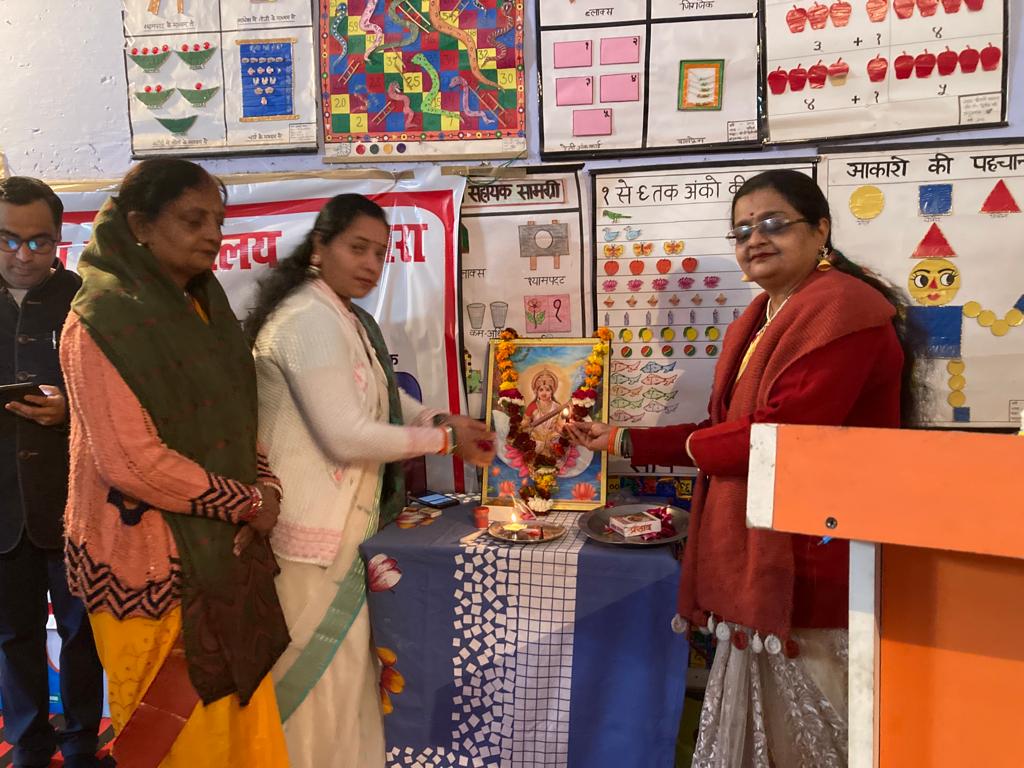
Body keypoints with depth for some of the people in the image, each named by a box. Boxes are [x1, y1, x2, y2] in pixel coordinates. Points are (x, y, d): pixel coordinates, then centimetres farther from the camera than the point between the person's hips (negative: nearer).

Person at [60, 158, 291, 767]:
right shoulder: (103, 319, -14)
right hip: (152, 565, -7)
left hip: (225, 553, 7)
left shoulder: (203, 307, 10)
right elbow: (132, 461, -21)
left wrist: (265, 485, -4)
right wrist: (249, 502, -12)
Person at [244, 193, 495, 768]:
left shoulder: (348, 320, 14)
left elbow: (383, 398, 20)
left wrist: (442, 420, 2)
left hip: (338, 524, 10)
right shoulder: (311, 319, -19)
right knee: (324, 678, 5)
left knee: (343, 670, 20)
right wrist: (444, 439, -14)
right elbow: (347, 437, -24)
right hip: (312, 532, -10)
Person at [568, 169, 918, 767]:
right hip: (759, 556, 9)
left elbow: (780, 434, -25)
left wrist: (691, 445, -7)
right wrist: (625, 443, 9)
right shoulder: (756, 322, 14)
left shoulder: (839, 308, -17)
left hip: (811, 558, -9)